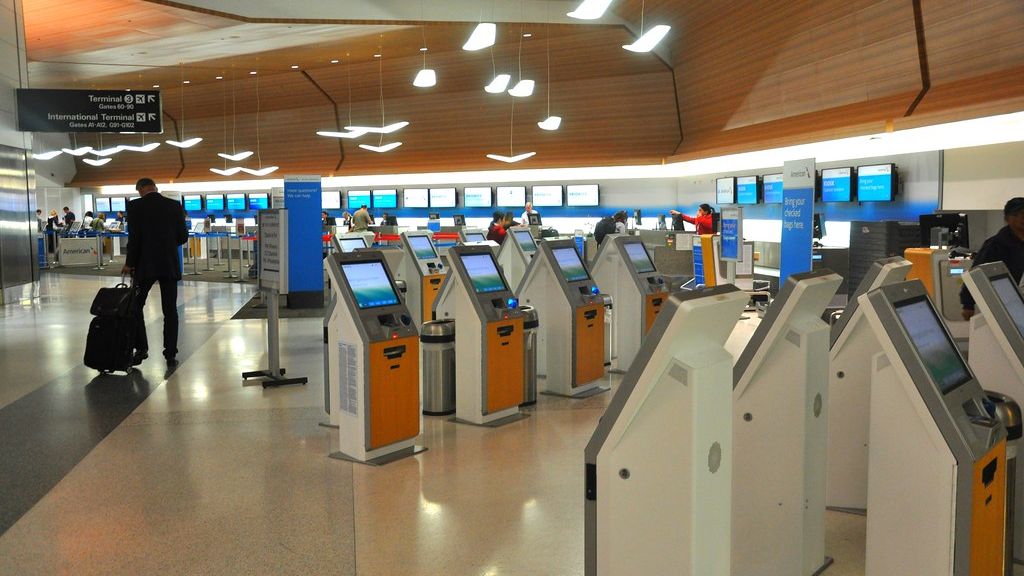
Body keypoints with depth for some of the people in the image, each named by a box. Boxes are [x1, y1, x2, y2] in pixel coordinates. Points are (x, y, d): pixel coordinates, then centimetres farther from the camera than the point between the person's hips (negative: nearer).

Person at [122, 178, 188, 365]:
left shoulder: (135, 206, -6)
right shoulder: (174, 206, 2)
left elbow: (133, 238, -9)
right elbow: (183, 237, 3)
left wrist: (129, 263, 1)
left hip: (145, 265, -2)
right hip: (170, 265, 3)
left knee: (135, 306, 11)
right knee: (170, 310, 6)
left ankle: (141, 348, 2)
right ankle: (170, 353, 7)